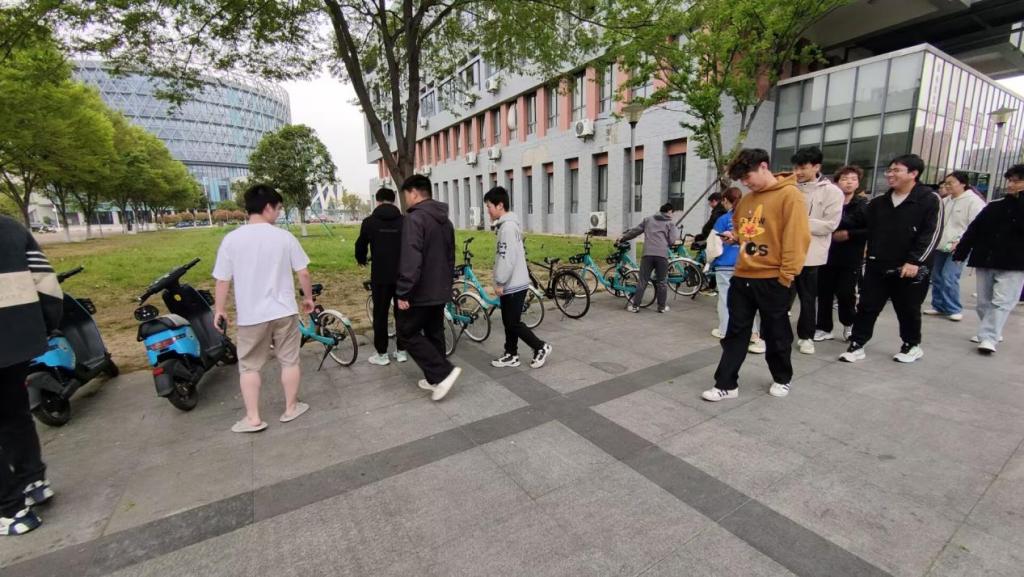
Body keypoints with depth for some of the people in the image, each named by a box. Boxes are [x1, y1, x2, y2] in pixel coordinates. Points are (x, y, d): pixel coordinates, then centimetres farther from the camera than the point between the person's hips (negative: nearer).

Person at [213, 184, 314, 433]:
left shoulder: (231, 239, -6)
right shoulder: (284, 236, -7)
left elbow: (222, 281, -3)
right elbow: (303, 273, -4)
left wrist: (219, 310, 9)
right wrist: (308, 297, 12)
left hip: (251, 315, 0)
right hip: (284, 311, 0)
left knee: (249, 366, 14)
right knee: (290, 361, 13)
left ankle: (253, 418, 18)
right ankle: (291, 408, 25)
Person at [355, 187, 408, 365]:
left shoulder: (369, 222, -2)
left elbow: (360, 245, 8)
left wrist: (361, 260, 29)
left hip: (380, 276, -2)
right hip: (402, 275, 2)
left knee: (380, 314, 8)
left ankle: (382, 354, 14)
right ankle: (401, 351, 20)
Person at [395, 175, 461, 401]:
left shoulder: (414, 218, -17)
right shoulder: (445, 220, 12)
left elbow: (410, 260, -25)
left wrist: (403, 293, -20)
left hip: (420, 292, -8)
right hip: (440, 291, 9)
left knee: (408, 333, 4)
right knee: (434, 334, 16)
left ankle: (443, 373, -3)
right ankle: (436, 379, 24)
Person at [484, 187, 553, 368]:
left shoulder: (507, 226, -17)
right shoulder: (507, 225, 15)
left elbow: (508, 258, -24)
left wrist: (500, 282, -18)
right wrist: (501, 282, 20)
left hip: (513, 285, -10)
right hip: (512, 284, 10)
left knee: (513, 323, -2)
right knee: (508, 322, 14)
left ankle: (541, 347, 10)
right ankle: (511, 355, 23)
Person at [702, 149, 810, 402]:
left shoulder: (789, 195, -9)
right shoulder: (746, 200, 11)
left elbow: (797, 237, -14)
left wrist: (786, 276, -17)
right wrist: (734, 236, 4)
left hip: (772, 279, -6)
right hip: (742, 276, 6)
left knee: (776, 334, 11)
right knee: (735, 333, 6)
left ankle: (783, 379, 34)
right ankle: (726, 384, 13)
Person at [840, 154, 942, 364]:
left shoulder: (930, 200, -5)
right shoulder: (879, 203, 10)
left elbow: (931, 234, -12)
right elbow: (869, 231, 18)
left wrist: (915, 261, -19)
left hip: (909, 268, -4)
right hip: (877, 266, 4)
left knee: (908, 310, 11)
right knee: (867, 306, 3)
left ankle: (912, 345, 31)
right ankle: (857, 345, 10)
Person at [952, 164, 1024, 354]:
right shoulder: (994, 206, 11)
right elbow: (974, 230, 11)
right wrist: (960, 253, 7)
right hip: (985, 261, 4)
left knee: (1001, 302, -10)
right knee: (984, 302, 10)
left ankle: (988, 338, -12)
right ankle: (988, 333, 24)